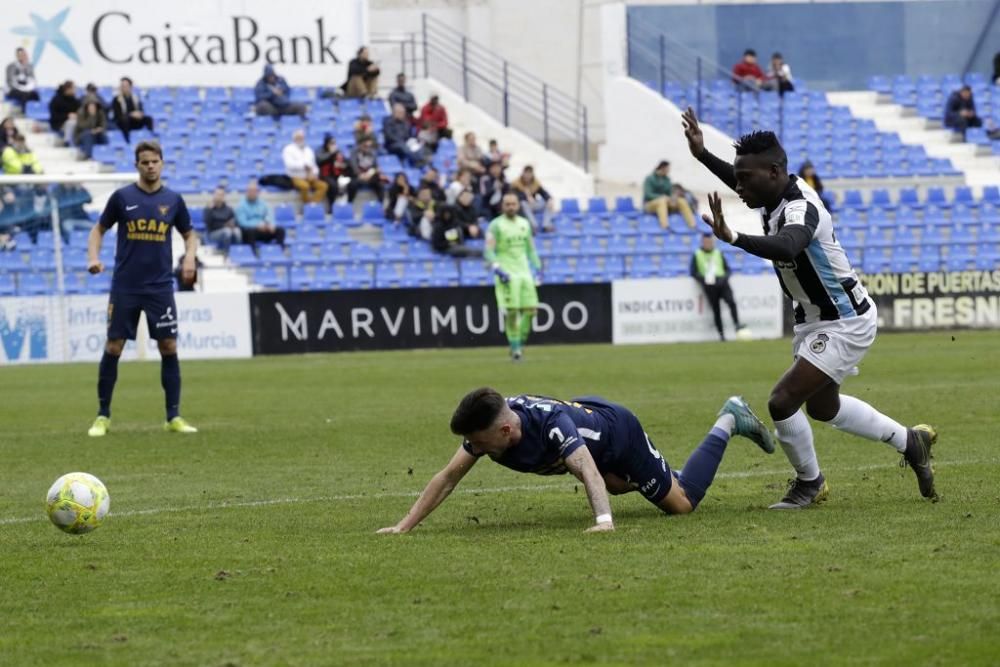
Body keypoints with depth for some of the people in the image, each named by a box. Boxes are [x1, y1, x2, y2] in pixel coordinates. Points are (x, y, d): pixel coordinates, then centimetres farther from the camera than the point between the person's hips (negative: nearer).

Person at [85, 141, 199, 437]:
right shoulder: (122, 197, -1)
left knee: (169, 348, -2)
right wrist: (93, 257, -10)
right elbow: (99, 229, 8)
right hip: (124, 287, -1)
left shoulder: (173, 200, 4)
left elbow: (189, 234, 16)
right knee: (113, 348, -2)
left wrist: (189, 257, -4)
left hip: (160, 287, 1)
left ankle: (174, 417, 5)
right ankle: (103, 416, 8)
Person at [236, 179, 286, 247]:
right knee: (251, 231, -40)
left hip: (263, 229, 5)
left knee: (280, 230, -19)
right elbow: (242, 222, -13)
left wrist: (271, 224, -15)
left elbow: (269, 218, 9)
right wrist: (257, 225, -25)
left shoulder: (263, 203, 15)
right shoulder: (241, 205, -2)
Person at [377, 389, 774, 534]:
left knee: (681, 502, 6)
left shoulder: (550, 424, -47)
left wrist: (604, 520, -76)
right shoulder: (485, 426, -28)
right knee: (619, 486, 32)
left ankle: (729, 421, 20)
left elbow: (587, 470, -60)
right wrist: (405, 527, -33)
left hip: (617, 429, -7)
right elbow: (448, 478, -25)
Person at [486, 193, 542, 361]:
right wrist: (498, 270, -19)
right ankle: (515, 347, -1)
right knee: (511, 312, -10)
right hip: (506, 274, -5)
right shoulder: (496, 225, -2)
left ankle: (520, 342, 14)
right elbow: (489, 251, -6)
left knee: (530, 309, -3)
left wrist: (537, 267, 12)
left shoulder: (524, 224, 14)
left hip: (524, 271, 5)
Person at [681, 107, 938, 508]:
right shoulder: (778, 192, -5)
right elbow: (745, 186, 20)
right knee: (822, 407, 25)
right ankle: (910, 442, 42)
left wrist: (732, 238, -68)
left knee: (782, 402, -16)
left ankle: (809, 483, 9)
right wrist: (703, 155, 13)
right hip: (816, 320, 10)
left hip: (843, 324, -10)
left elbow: (785, 248, -55)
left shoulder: (800, 210, -32)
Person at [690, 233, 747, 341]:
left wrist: (724, 278, -1)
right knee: (716, 310, -4)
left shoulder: (718, 254, 18)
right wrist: (704, 279, -11)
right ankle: (721, 334, 1)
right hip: (710, 286, -2)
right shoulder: (697, 256, 10)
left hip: (722, 283, 2)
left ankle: (737, 325, -23)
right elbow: (693, 273, 7)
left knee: (731, 302, -20)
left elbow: (727, 269, 20)